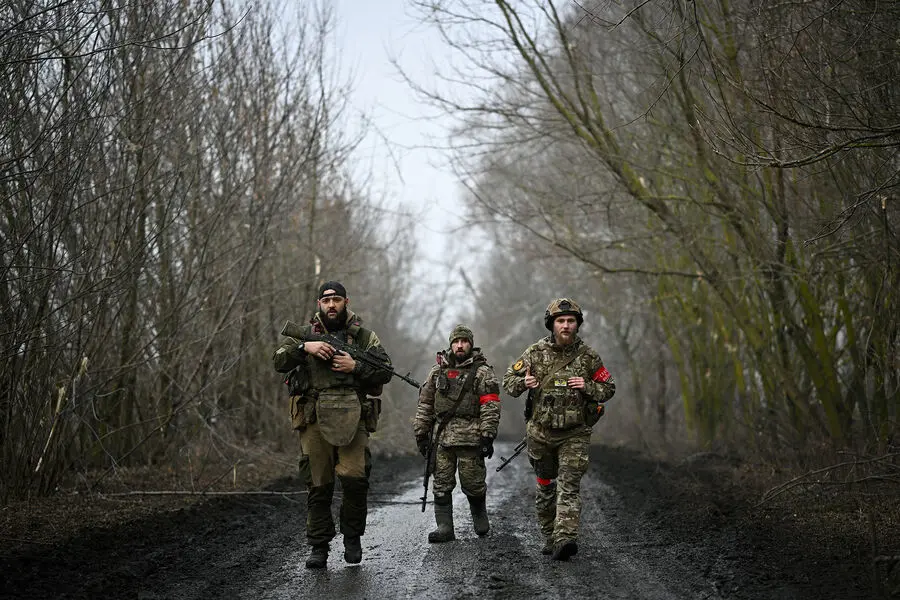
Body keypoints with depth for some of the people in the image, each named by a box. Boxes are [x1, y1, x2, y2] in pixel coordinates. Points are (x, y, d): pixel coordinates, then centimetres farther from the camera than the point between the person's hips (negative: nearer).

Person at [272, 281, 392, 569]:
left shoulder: (364, 336, 11)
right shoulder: (305, 334, 13)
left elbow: (385, 371, 6)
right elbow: (279, 362, 1)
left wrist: (356, 366, -8)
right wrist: (304, 347, -14)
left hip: (351, 418, -1)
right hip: (314, 420, 1)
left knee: (354, 477, -14)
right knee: (318, 485, 2)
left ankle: (352, 536, 6)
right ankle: (318, 546, 9)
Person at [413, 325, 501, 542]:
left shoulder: (482, 371, 0)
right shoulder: (438, 370, 13)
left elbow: (490, 406, -6)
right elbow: (425, 403, 16)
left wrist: (487, 436, -13)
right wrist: (421, 433, 11)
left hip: (470, 437, -4)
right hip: (442, 437, 4)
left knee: (473, 484, 1)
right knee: (441, 485, 1)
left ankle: (480, 520, 24)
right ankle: (444, 528, 5)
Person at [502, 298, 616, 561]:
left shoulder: (587, 356, -3)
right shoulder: (535, 352, -2)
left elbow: (608, 388, 5)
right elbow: (509, 379, 6)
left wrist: (587, 386, -15)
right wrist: (523, 382, -17)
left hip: (574, 434, -2)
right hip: (541, 432, 2)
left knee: (569, 486, -15)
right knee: (546, 486, 13)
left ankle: (564, 538, -26)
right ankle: (549, 537, 26)